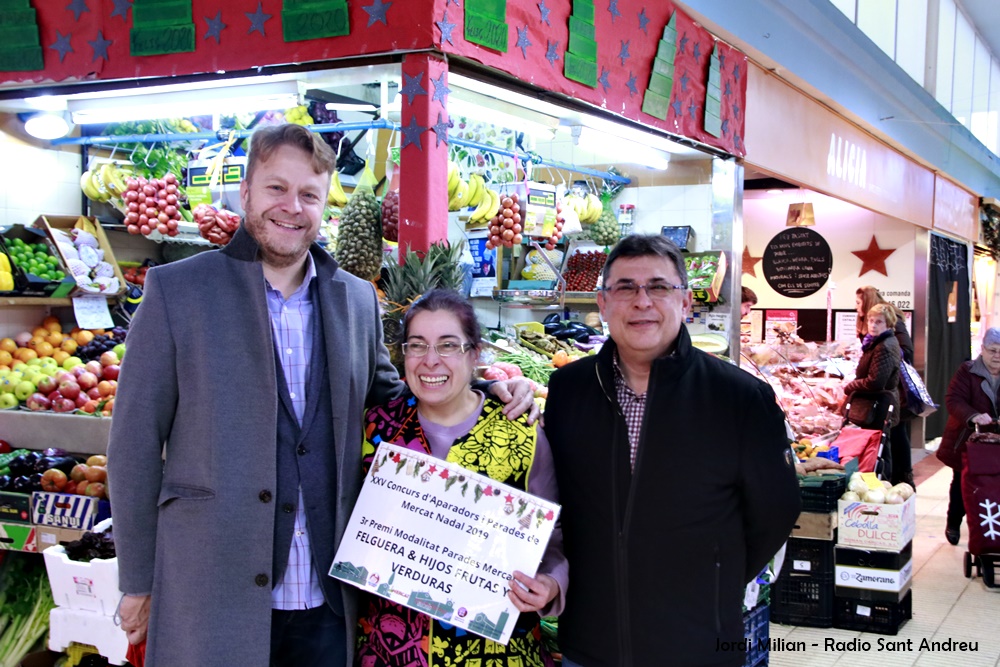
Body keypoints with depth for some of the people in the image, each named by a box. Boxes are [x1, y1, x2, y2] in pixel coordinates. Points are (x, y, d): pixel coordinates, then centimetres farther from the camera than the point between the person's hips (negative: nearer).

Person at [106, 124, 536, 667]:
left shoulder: (357, 299, 7)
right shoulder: (176, 290, -4)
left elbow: (386, 396, 18)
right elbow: (136, 443, -2)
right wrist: (138, 583, -1)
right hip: (210, 602, -3)